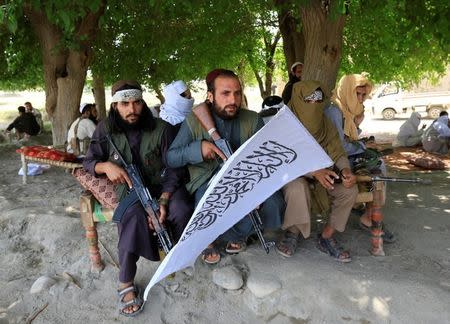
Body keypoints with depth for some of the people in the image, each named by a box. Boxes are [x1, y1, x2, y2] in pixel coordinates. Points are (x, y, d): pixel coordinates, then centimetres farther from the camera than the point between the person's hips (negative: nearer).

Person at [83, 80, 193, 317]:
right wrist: (106, 166, -21)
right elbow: (89, 162, 3)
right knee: (135, 215, -34)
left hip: (163, 185, 1)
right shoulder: (105, 129, -2)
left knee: (182, 210, -30)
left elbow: (172, 169, -8)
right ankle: (126, 283, -20)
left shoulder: (161, 129, -8)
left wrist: (163, 202, -22)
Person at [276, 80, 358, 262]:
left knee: (349, 189, -18)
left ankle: (326, 237, -2)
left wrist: (345, 169, -25)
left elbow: (337, 152, -1)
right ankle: (292, 233, -10)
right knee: (298, 188, -38)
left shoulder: (324, 124, 0)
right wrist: (313, 171, -41)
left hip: (320, 171, 5)